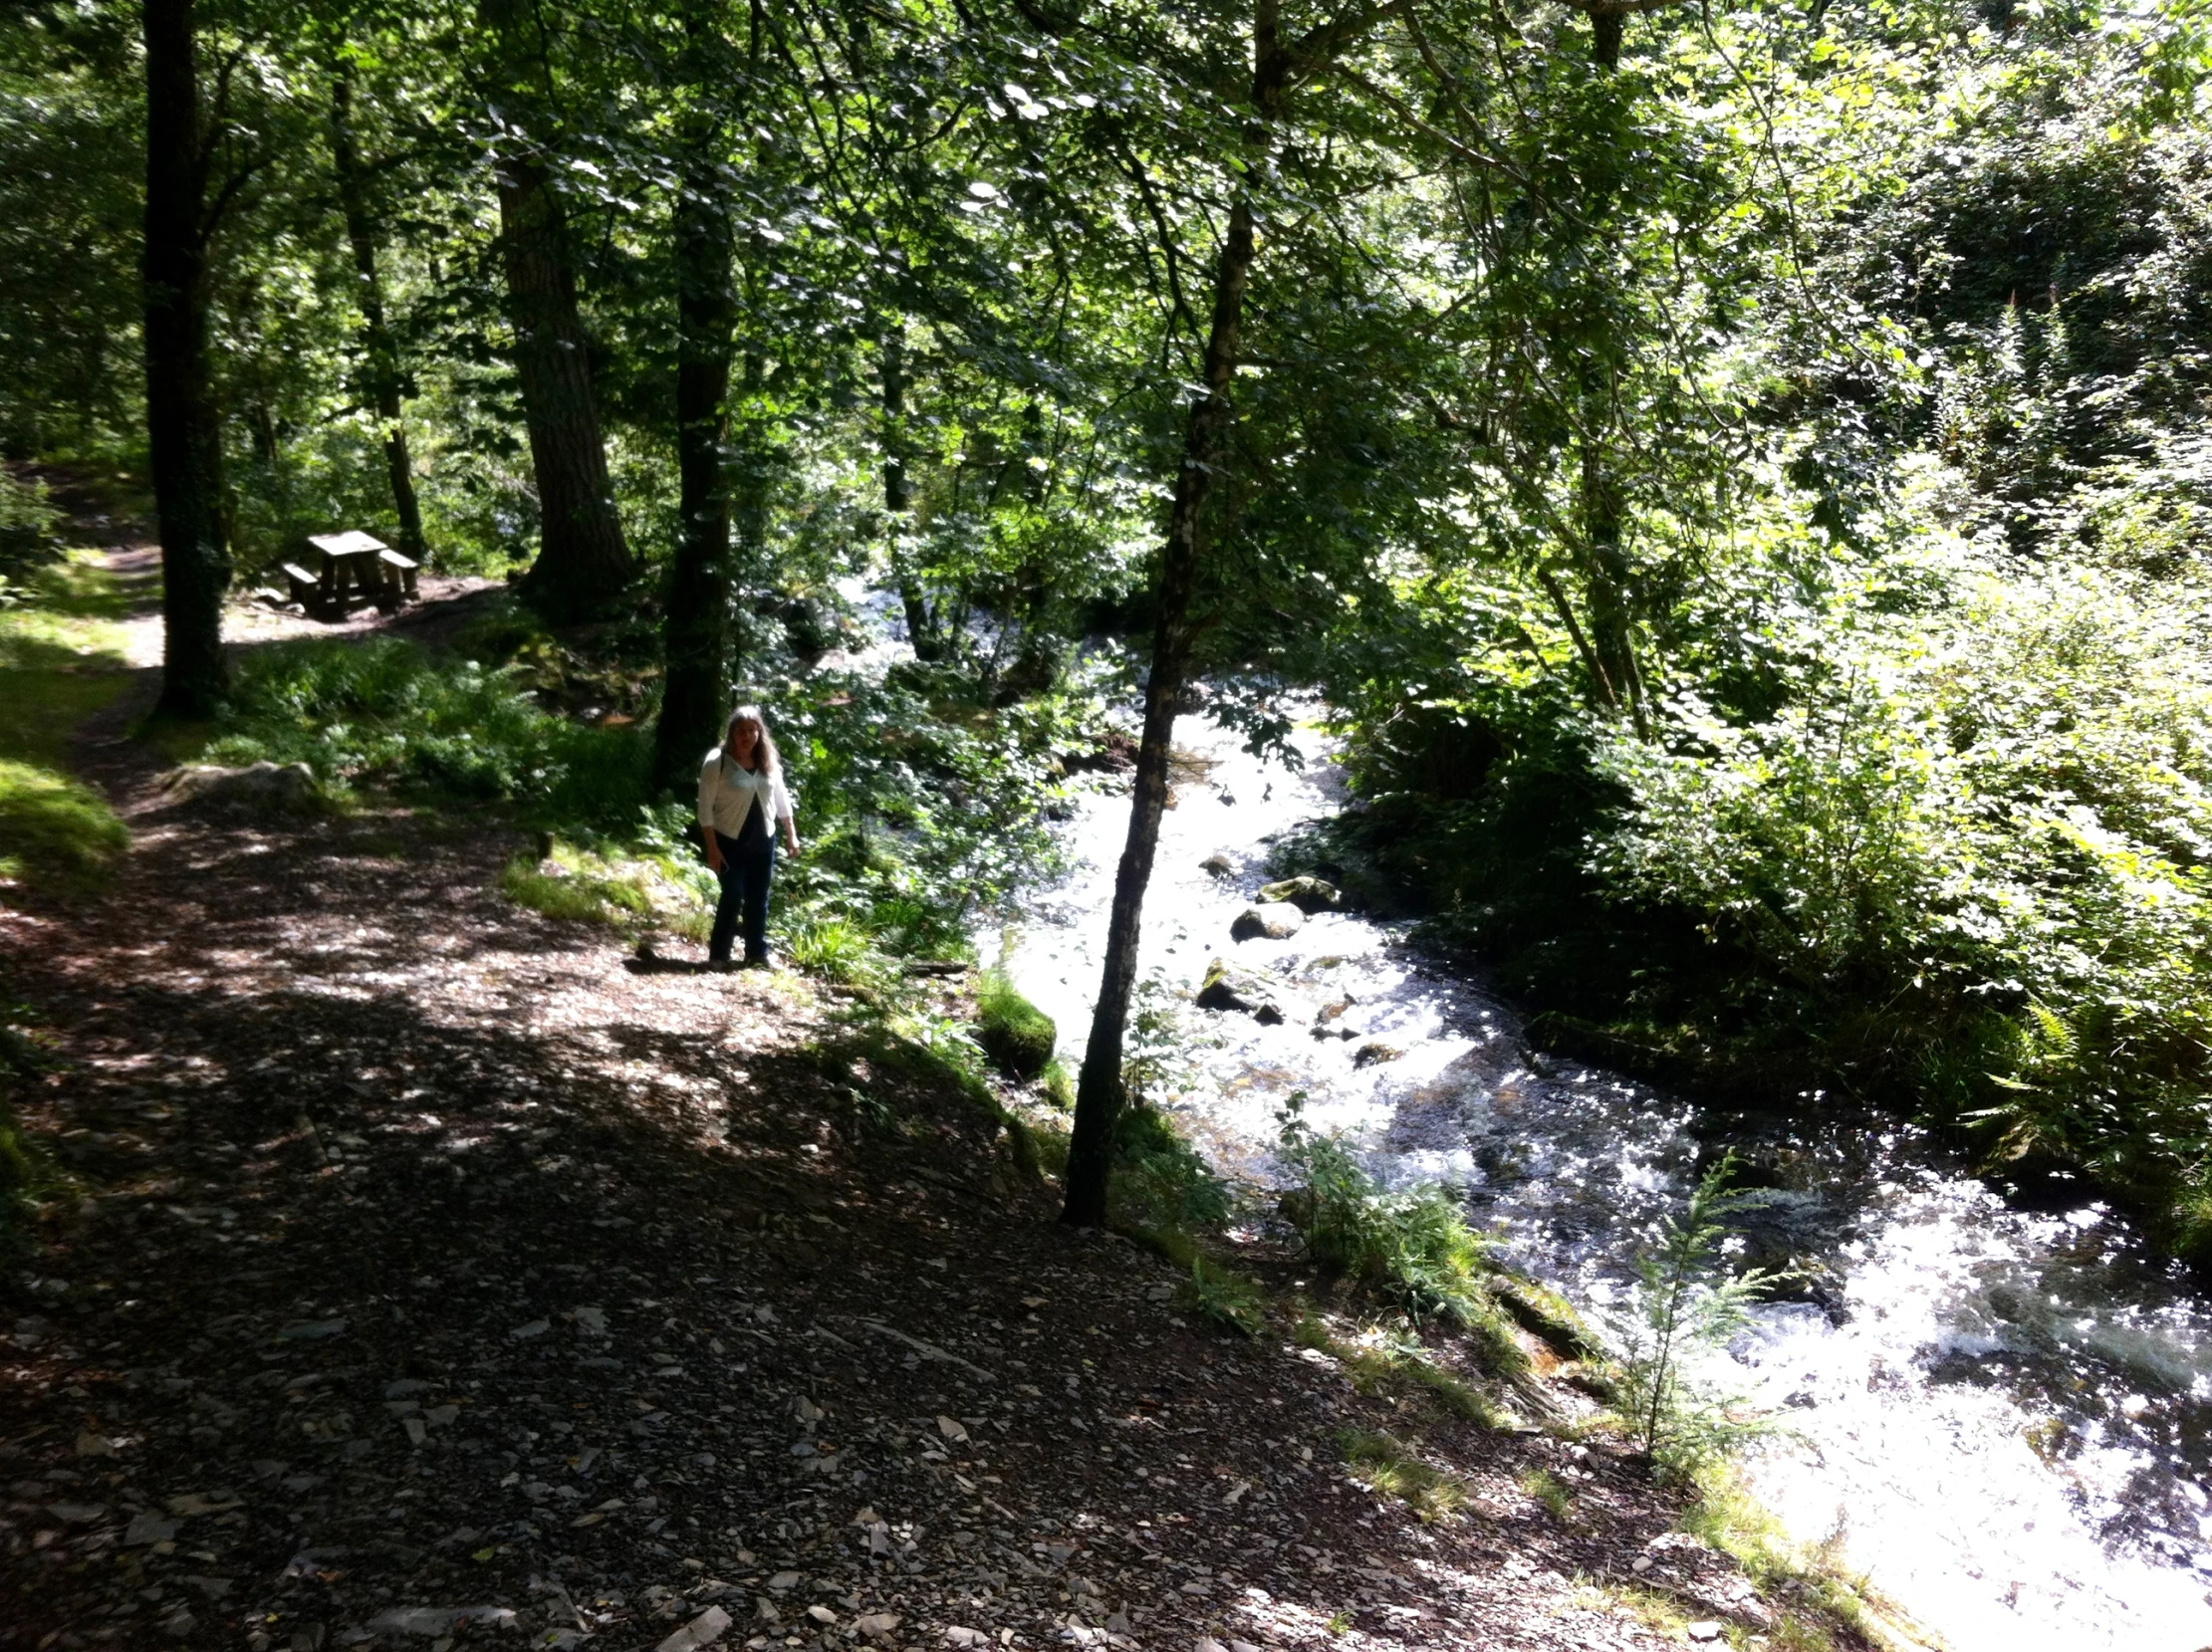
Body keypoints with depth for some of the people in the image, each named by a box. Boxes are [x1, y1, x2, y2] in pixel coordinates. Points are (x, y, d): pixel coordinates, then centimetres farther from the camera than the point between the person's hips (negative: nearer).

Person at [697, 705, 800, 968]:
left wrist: (791, 833, 14)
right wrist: (712, 848, -15)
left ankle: (758, 955, 20)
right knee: (732, 898, -4)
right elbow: (705, 807, -12)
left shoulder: (769, 761, 2)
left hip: (763, 841, 5)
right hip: (730, 841, -5)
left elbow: (780, 797, 14)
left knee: (758, 900, 10)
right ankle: (718, 955, 9)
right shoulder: (717, 762, -13)